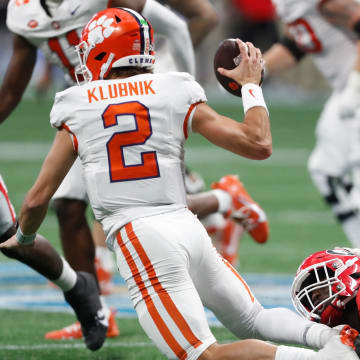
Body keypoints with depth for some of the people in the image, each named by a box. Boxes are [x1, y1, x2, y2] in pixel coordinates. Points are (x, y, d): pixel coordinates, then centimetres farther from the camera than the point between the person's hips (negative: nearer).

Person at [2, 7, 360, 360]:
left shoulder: (77, 113, 7)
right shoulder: (177, 97, 9)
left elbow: (38, 199, 10)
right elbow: (259, 144, 6)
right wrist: (251, 84, 22)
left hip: (136, 237, -3)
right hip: (187, 226, 3)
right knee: (253, 320, 23)